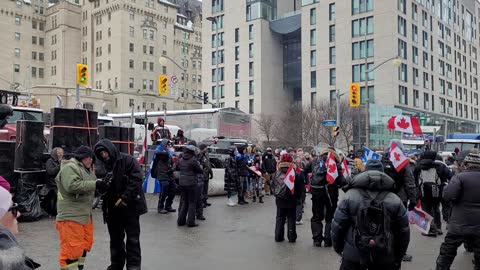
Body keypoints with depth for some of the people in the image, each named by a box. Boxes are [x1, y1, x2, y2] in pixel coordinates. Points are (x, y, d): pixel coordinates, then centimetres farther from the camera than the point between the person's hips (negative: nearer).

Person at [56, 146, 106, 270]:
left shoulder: (87, 169, 17)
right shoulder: (70, 167, -14)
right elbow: (72, 186, -28)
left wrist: (100, 185, 4)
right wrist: (95, 185, -27)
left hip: (85, 214, 10)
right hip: (71, 215, -10)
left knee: (85, 244, 16)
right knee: (72, 247, -8)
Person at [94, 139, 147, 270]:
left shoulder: (128, 160, -9)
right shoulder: (104, 165, 11)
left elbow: (137, 179, -17)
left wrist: (125, 198, -20)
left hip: (130, 205, -6)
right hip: (112, 207, 6)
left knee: (132, 238, 1)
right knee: (115, 238, 16)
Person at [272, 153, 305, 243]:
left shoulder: (277, 174, -7)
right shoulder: (296, 175, -14)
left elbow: (272, 186, 0)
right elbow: (301, 188, -8)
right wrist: (299, 199, 6)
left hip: (279, 200, 2)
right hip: (292, 201, -2)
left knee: (280, 218, 13)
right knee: (291, 219, 10)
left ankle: (278, 236, 14)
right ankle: (291, 237, 13)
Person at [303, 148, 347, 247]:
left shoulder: (315, 161, 4)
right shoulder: (335, 164, -7)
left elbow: (304, 172, 7)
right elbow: (341, 181, -16)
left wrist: (308, 183, 12)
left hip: (316, 193, 2)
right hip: (330, 193, -2)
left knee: (316, 217, 15)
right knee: (330, 218, 12)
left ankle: (317, 239, 12)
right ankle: (328, 240, 10)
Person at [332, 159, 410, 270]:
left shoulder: (350, 196, -6)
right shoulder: (395, 200, -1)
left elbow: (338, 225, -4)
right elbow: (404, 232, 4)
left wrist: (338, 248, 12)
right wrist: (397, 259, 16)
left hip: (354, 256, -1)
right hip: (384, 257, 2)